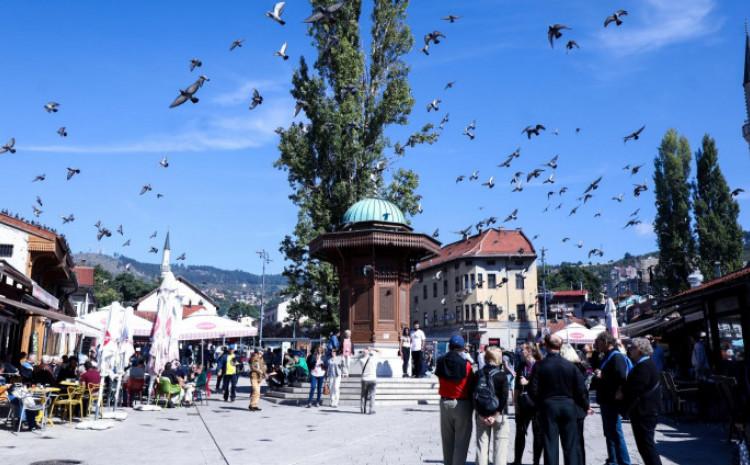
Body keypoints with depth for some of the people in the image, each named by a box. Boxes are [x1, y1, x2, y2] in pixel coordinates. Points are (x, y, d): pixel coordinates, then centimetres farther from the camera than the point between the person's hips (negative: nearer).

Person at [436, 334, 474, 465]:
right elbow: (471, 386, -8)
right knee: (461, 440, 5)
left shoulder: (441, 362, -4)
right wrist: (473, 404, 5)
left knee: (447, 439, 18)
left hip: (445, 402, 4)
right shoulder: (466, 365, -14)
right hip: (462, 404, -4)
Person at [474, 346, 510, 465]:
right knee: (500, 446, 5)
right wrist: (496, 415, -12)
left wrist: (481, 414, -4)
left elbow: (474, 395, -3)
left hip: (481, 415, 3)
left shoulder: (478, 374, 0)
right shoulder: (501, 375, -10)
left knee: (481, 445, 8)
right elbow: (504, 397, -16)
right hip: (499, 415, -3)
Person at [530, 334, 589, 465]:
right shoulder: (570, 365, -3)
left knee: (550, 443, 5)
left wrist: (539, 405, 8)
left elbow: (534, 390, -10)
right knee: (571, 443, 11)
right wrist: (586, 406, 13)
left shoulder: (539, 366, -8)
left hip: (548, 406, -1)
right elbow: (580, 389, -2)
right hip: (568, 406, 1)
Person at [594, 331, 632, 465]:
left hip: (612, 401, -10)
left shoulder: (616, 357, -17)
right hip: (606, 400, 10)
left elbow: (621, 377, -29)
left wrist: (602, 376, -23)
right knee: (609, 433, 18)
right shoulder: (607, 357, 14)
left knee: (616, 433, -5)